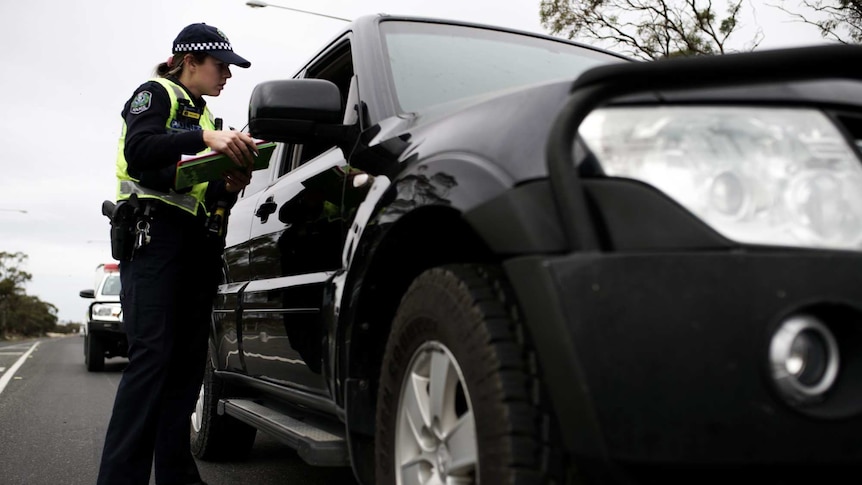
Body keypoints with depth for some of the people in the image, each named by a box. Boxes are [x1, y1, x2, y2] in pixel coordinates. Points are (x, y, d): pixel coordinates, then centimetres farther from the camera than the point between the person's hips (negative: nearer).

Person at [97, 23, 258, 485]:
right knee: (152, 354, -18)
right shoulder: (155, 94, 4)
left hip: (196, 240, 8)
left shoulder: (204, 116, 26)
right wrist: (205, 139, -28)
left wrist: (230, 186, 0)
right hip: (155, 233, -8)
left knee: (188, 359, 1)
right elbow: (138, 152, -16)